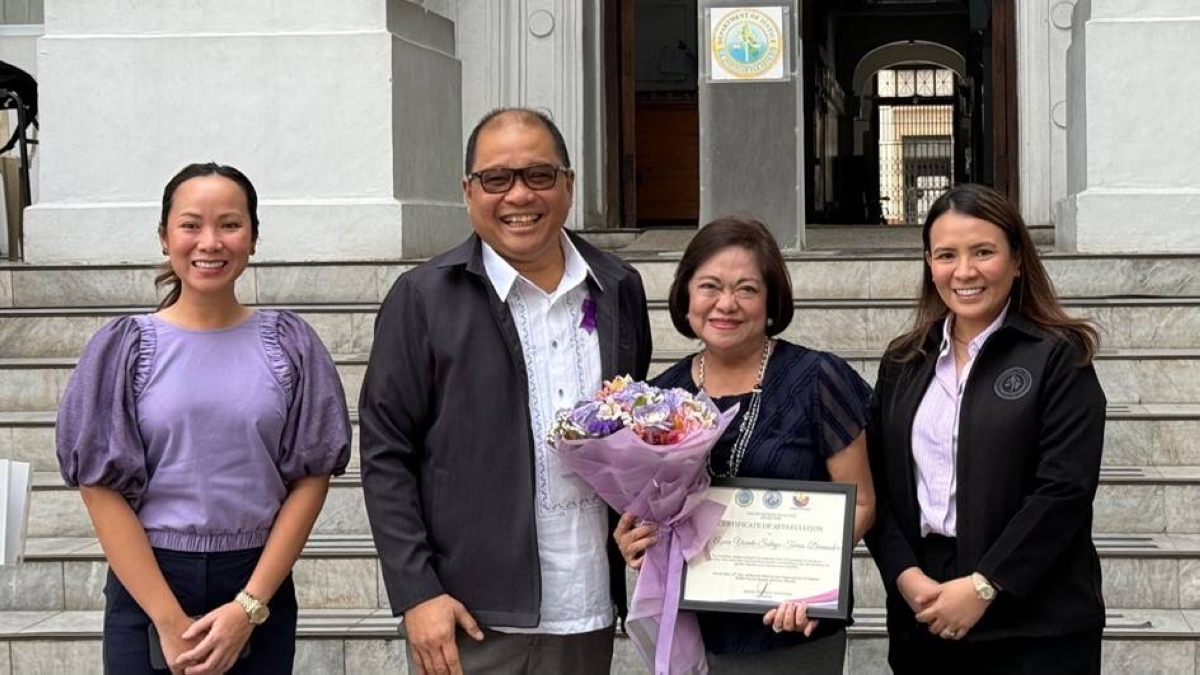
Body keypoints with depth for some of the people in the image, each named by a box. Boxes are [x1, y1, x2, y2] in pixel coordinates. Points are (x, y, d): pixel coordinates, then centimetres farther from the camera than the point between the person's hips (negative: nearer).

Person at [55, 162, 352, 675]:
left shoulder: (288, 343, 0)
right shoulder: (126, 348, -3)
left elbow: (310, 477, -1)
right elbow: (103, 488, -5)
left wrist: (248, 606, -10)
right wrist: (170, 621, -11)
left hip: (261, 585, 1)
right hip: (147, 584, -1)